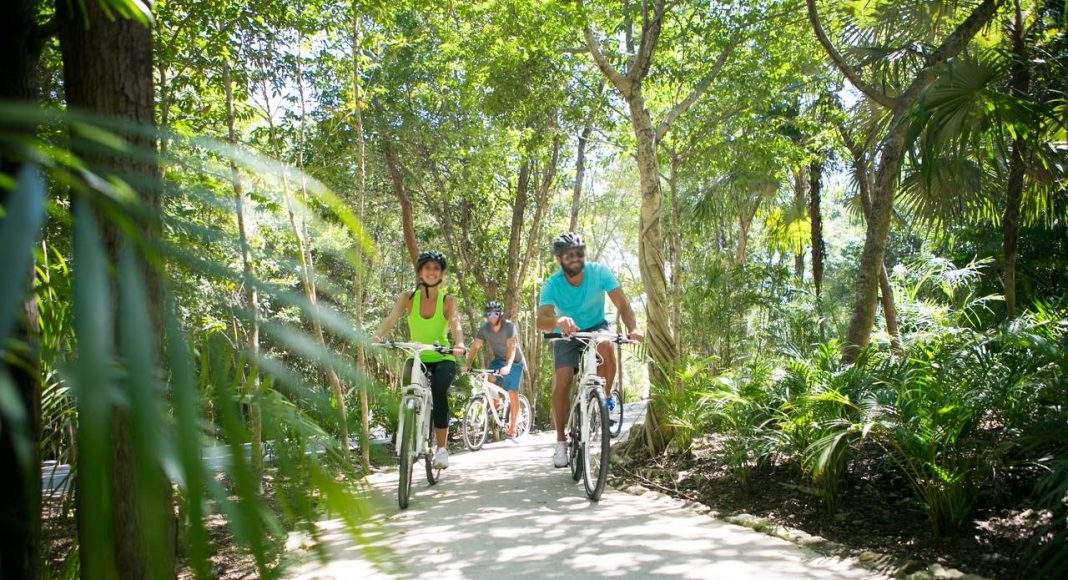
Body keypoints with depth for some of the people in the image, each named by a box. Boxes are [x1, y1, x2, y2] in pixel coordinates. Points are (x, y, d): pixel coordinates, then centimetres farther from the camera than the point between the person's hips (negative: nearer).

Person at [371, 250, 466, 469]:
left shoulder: (448, 301, -5)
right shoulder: (408, 298, -2)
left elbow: (455, 325, -21)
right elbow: (390, 321, -15)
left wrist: (459, 344, -43)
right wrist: (376, 337, -36)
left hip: (443, 359, -2)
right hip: (417, 358, 2)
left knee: (438, 391, -29)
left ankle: (442, 447, -17)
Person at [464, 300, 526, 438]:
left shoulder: (509, 326, -24)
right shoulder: (484, 328, -11)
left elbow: (511, 347, -34)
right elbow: (475, 346, -13)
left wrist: (508, 366, -48)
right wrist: (468, 364, -26)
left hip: (514, 362, -4)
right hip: (498, 360, 4)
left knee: (512, 394, -9)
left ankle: (512, 427, 1)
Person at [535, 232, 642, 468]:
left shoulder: (599, 272, -21)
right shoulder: (552, 285, -24)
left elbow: (622, 305, -24)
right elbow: (541, 321, -38)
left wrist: (633, 328, -44)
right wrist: (558, 321, -62)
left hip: (597, 327, 0)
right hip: (567, 335, 0)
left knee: (606, 347, -35)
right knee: (561, 382, -16)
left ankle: (606, 399, -13)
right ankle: (561, 442, -2)